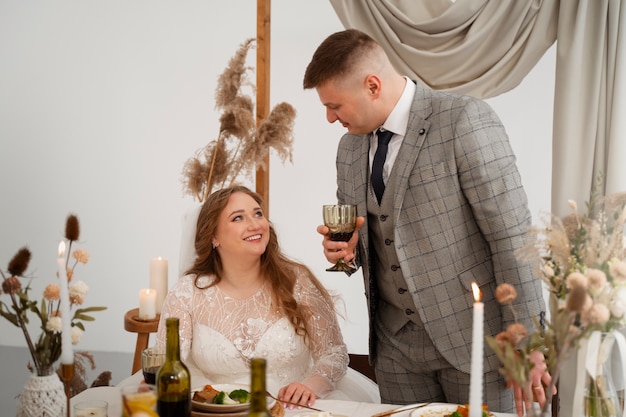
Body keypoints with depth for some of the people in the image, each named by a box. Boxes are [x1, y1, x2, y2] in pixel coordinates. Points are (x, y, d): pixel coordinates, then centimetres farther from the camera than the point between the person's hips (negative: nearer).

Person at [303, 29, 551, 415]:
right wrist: (345, 249, -3)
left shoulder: (466, 120, -14)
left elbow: (512, 235, -15)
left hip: (473, 336, -6)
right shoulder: (349, 149, 8)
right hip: (397, 345, 6)